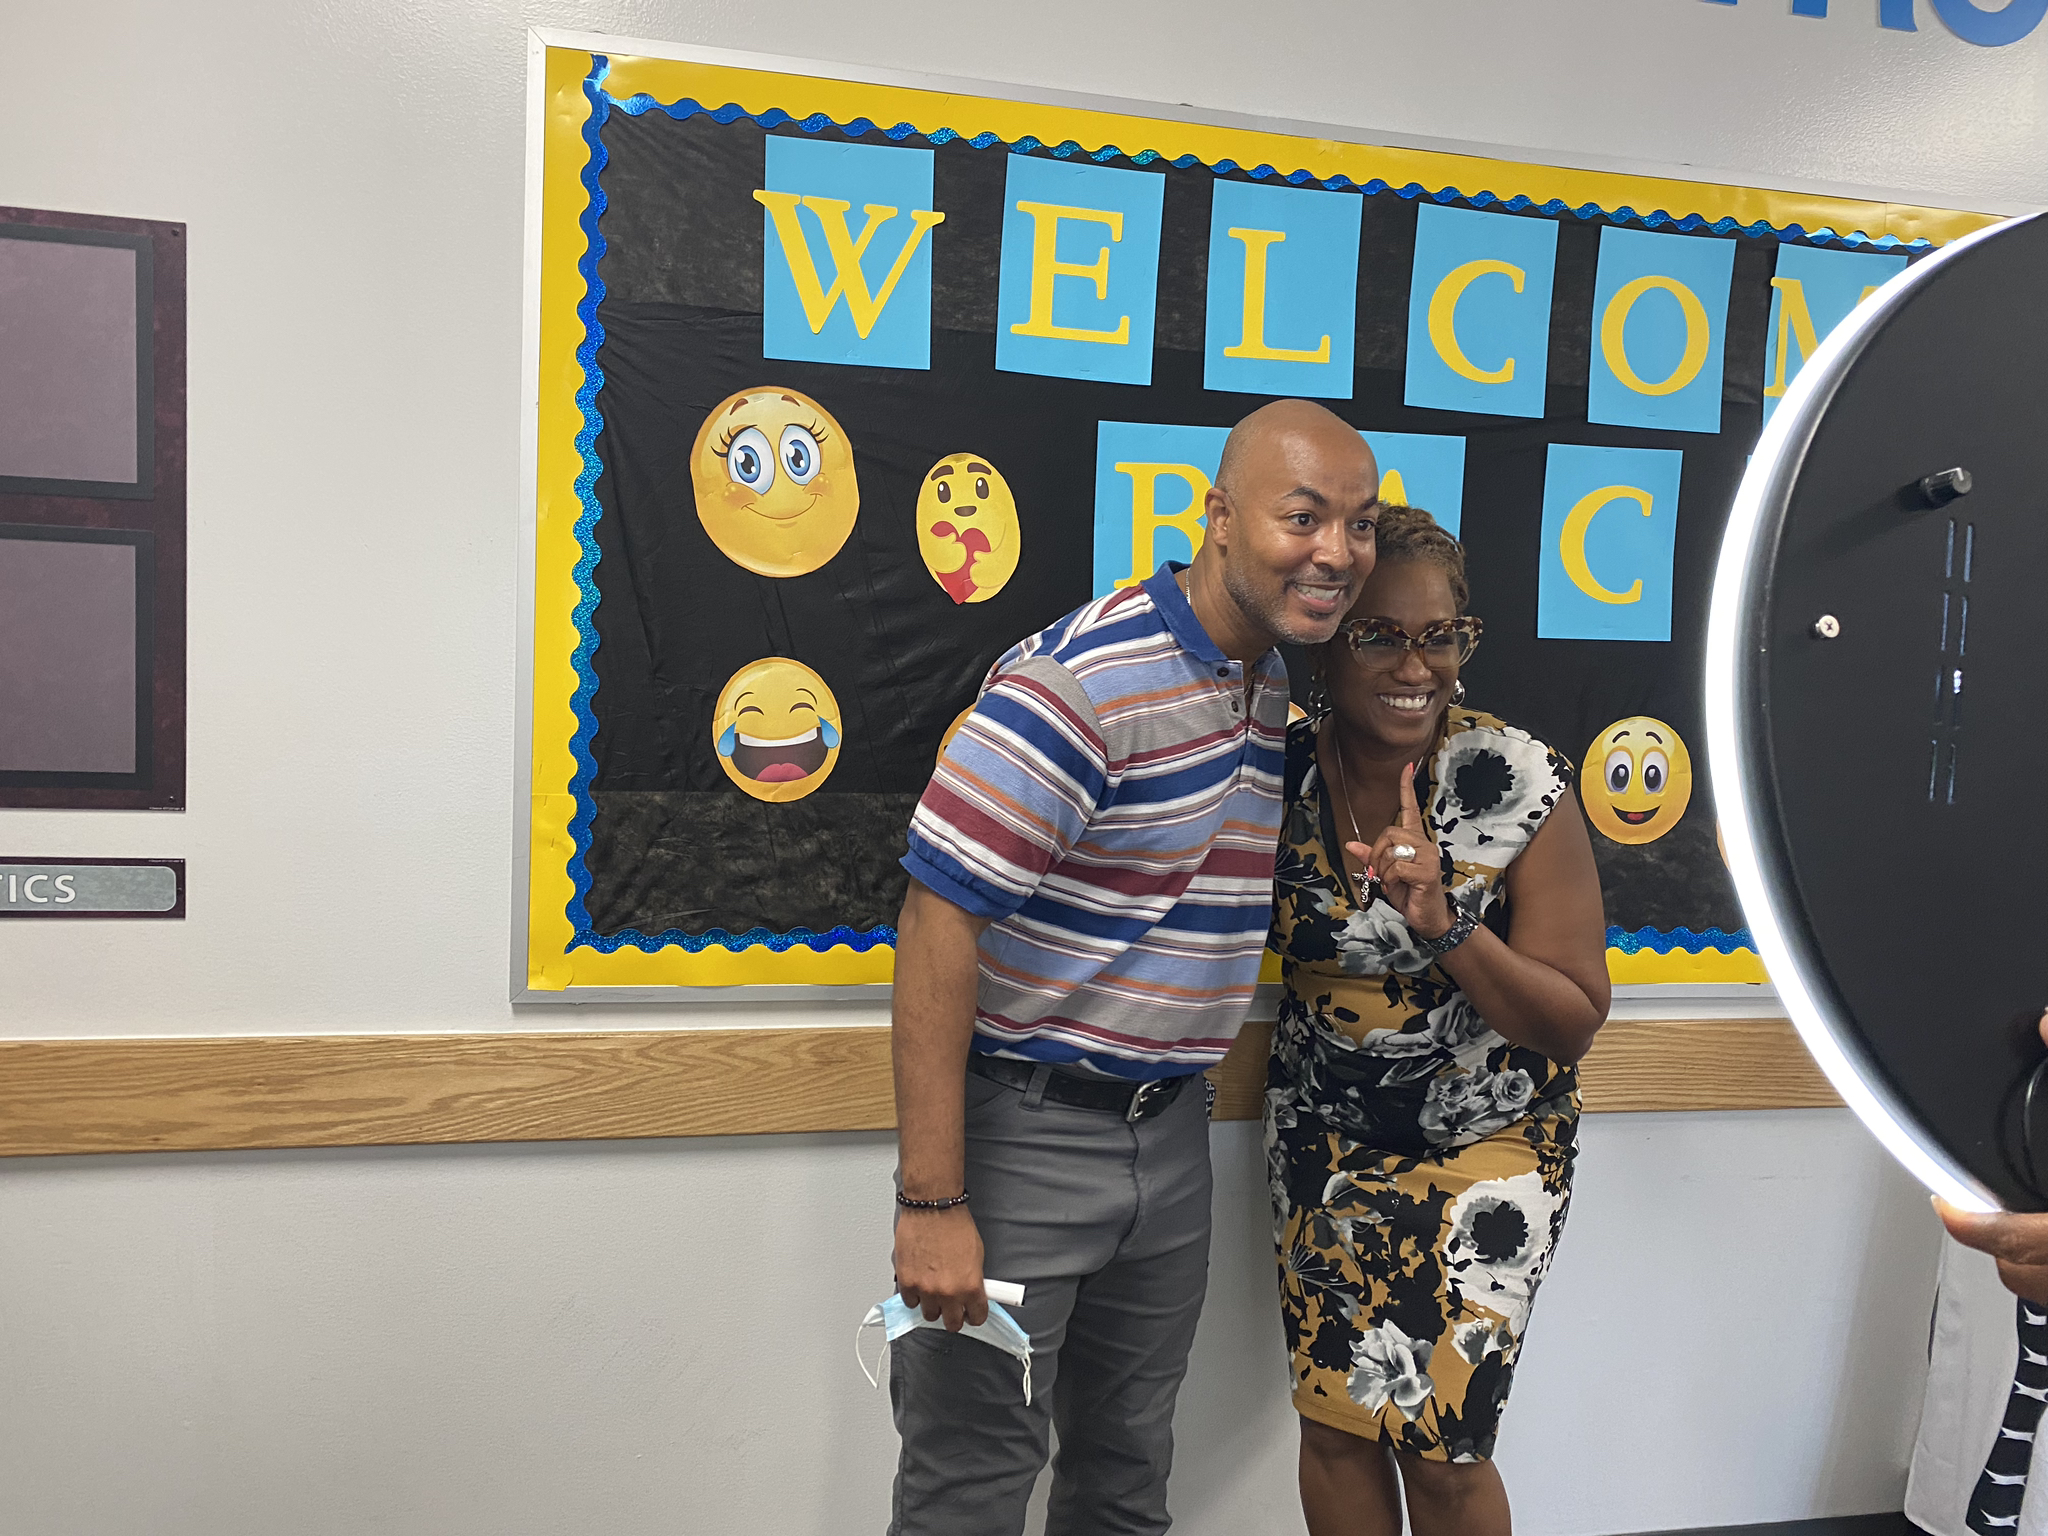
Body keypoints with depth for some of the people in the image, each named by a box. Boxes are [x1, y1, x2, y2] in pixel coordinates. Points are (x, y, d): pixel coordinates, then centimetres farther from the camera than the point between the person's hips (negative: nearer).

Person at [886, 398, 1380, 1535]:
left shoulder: (1274, 682, 6)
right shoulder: (1082, 680, -22)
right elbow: (938, 919, -25)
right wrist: (930, 1201, -25)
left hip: (1170, 1132, 8)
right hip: (1021, 1130, -7)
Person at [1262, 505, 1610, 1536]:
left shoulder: (1519, 784, -19)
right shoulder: (1283, 767, -10)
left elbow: (1573, 1022, -15)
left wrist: (1448, 928, -29)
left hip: (1487, 1139, -3)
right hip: (1323, 1133, 3)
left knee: (1438, 1446, -1)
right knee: (1333, 1420, 9)